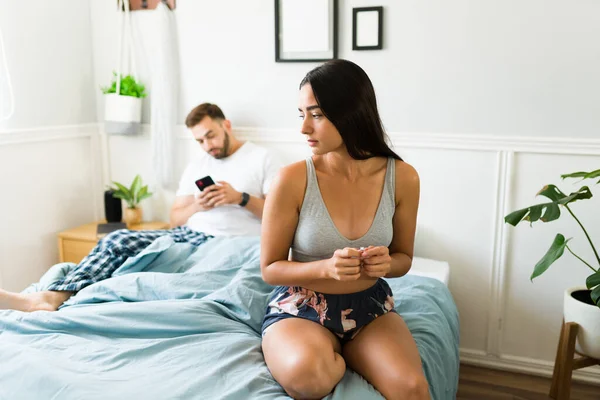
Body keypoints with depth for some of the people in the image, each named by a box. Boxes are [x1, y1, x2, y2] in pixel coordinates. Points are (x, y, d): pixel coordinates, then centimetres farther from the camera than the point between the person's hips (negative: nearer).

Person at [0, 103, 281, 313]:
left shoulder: (262, 158, 8)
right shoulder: (195, 167, 23)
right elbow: (174, 219, 19)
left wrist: (240, 197, -12)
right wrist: (196, 206, -2)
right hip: (189, 235, 6)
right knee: (118, 240, -19)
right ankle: (53, 296, -31)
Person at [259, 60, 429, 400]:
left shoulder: (402, 177, -8)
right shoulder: (292, 180, -16)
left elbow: (403, 257, 7)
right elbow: (270, 268, -6)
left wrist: (386, 264, -17)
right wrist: (327, 267, -24)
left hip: (369, 306, 1)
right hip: (300, 308, -1)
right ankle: (336, 360, -1)